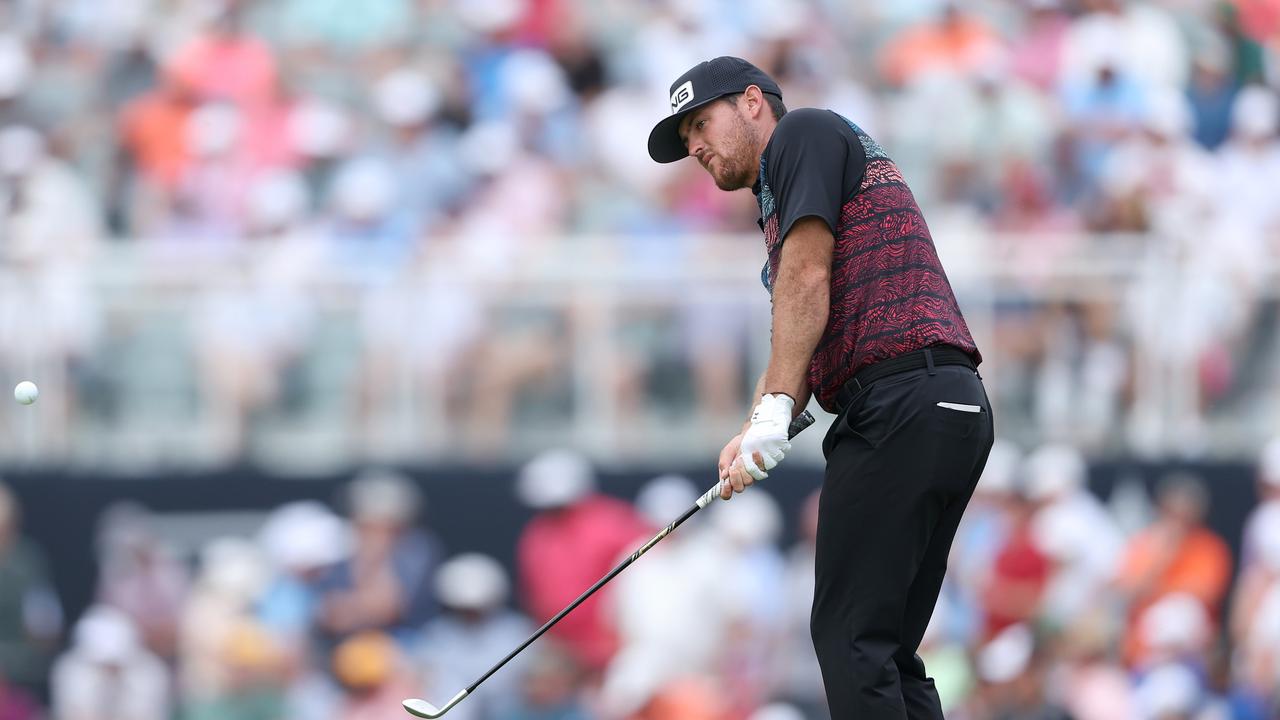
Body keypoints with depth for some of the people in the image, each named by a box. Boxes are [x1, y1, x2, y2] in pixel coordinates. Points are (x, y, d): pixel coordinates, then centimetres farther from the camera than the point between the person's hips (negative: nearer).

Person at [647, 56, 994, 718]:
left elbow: (807, 277, -10)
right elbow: (796, 346, 23)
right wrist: (752, 434, 4)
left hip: (902, 405, -10)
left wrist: (773, 413, -14)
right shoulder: (779, 203, 31)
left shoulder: (804, 132, 3)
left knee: (851, 639, -12)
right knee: (884, 651, 9)